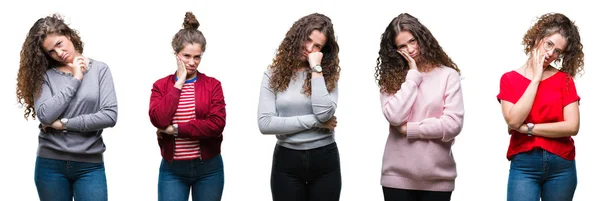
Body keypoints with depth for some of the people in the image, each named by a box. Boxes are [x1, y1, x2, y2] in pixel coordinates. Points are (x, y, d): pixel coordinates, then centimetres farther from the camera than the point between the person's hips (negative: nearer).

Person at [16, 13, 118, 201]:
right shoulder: (45, 75, 3)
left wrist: (63, 124, -8)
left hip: (90, 165, -1)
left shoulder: (99, 69, 1)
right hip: (50, 164, 1)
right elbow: (45, 116, -13)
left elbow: (110, 116, -9)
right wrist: (75, 79, -8)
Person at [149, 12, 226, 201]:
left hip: (209, 169, 0)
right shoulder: (161, 85, 4)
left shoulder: (212, 85, 1)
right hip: (172, 170, 0)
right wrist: (179, 84, -10)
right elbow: (159, 120, -14)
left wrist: (175, 129, -14)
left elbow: (217, 124, -13)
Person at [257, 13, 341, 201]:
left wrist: (316, 69, -13)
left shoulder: (327, 74, 0)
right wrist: (314, 121, -12)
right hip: (286, 161, 0)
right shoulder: (273, 75, -1)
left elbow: (325, 113, -18)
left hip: (324, 159, 1)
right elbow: (265, 124, -12)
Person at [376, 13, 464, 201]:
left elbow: (454, 124, -10)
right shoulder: (391, 77, 4)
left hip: (437, 178, -1)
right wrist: (412, 75, -8)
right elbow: (395, 117, -11)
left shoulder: (448, 75, -4)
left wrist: (410, 129, -9)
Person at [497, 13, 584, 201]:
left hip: (561, 166, 1)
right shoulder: (509, 79, 3)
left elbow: (572, 127, -6)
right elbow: (513, 121, -12)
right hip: (523, 165, -1)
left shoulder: (564, 80, 4)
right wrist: (536, 79, -8)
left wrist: (527, 128, -8)